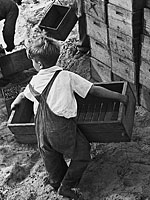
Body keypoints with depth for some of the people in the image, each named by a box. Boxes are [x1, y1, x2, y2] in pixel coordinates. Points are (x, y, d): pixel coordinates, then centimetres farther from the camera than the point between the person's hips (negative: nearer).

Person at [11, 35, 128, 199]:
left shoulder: (35, 81, 5)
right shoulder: (67, 76, -6)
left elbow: (23, 95, 27)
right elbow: (95, 90, -6)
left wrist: (15, 103, 50)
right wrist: (120, 97, 3)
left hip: (41, 128, 5)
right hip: (62, 127, -5)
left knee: (52, 158, 24)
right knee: (82, 152, 13)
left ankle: (57, 183, 44)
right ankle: (66, 186, 14)